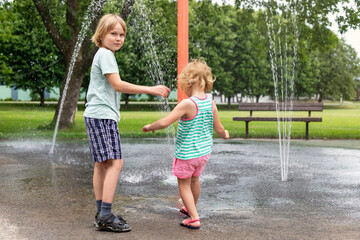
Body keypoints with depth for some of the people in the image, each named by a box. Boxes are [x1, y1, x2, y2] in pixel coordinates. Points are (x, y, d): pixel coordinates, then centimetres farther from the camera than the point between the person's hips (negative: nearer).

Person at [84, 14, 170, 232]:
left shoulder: (105, 55, 22)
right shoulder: (105, 54, -9)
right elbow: (118, 85, -17)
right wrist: (151, 90, -17)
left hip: (100, 117, 11)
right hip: (102, 116, -11)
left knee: (102, 165, 10)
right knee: (115, 163, -13)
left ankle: (102, 214, 16)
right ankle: (106, 216, -13)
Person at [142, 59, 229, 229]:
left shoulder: (187, 104, -23)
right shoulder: (211, 103, -3)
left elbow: (164, 122, -27)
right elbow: (219, 129, 6)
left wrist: (150, 127, -8)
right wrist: (225, 134, 28)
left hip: (186, 153, -7)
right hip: (204, 151, 7)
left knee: (184, 184, 9)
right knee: (195, 180, 26)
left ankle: (194, 219, 5)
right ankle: (191, 209, 45)